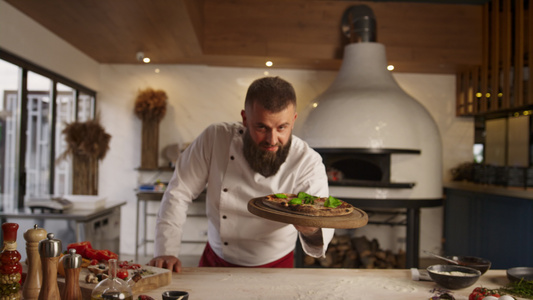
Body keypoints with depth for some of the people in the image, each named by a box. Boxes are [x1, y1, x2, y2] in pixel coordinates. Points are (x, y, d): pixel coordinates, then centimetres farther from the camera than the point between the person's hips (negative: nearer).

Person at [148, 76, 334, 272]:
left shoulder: (308, 162, -16)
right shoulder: (215, 139, -12)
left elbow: (323, 220, -22)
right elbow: (178, 194, -7)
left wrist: (312, 231, -46)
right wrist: (165, 252, -15)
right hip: (216, 261, -1)